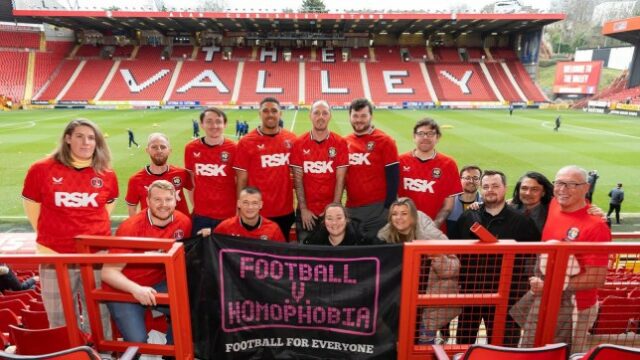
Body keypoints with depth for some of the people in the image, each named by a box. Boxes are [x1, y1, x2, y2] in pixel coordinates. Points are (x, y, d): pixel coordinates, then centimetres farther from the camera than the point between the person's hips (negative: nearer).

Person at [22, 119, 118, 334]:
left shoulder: (107, 175, 0)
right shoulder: (41, 170, -5)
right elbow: (31, 206, 5)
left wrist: (95, 233, 10)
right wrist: (48, 237, 7)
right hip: (54, 257, -1)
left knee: (99, 318, 15)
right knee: (61, 322, 15)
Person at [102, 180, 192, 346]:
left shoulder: (183, 221, -10)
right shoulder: (131, 228, -23)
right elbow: (108, 272, -24)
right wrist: (136, 289, -40)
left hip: (158, 283, 4)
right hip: (123, 289, -4)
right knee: (137, 340, -19)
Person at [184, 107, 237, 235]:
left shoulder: (233, 149, -8)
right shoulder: (191, 148, -1)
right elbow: (190, 181, 9)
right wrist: (194, 205, 7)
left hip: (228, 215, -2)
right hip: (201, 215, 2)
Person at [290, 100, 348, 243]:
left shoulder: (340, 143, -3)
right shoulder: (299, 143, -2)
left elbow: (340, 180, -4)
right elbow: (298, 180, -1)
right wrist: (303, 209, -6)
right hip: (306, 211, 1)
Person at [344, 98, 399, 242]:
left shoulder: (385, 141, -5)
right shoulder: (344, 143, 9)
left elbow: (392, 179, -6)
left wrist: (388, 210, -9)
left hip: (377, 208, -4)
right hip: (351, 208, 4)